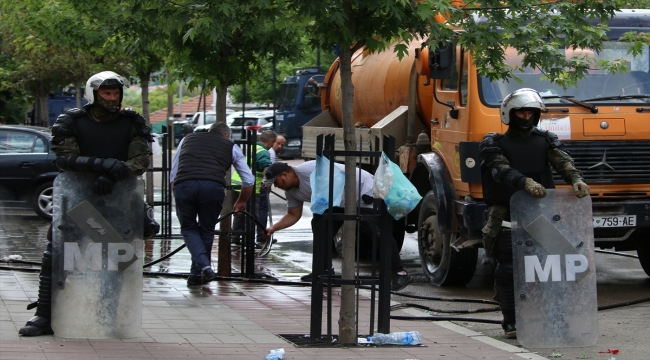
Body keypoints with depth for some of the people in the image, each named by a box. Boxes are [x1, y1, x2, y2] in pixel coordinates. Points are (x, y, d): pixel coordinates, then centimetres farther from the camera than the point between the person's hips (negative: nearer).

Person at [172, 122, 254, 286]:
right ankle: (197, 274, 22)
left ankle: (204, 266, -3)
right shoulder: (231, 146, 27)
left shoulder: (188, 139, 33)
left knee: (189, 228, 17)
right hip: (213, 186, -1)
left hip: (183, 185, 1)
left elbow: (173, 176, 31)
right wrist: (241, 202, 43)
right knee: (206, 230, 19)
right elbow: (249, 180, 26)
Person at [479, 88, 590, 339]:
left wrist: (576, 179, -28)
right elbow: (502, 170, -16)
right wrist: (525, 182, -35)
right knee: (508, 269, -4)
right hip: (507, 215, -3)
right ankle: (512, 323, 3)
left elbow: (562, 161, -6)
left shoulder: (546, 140, 12)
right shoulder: (494, 144, 3)